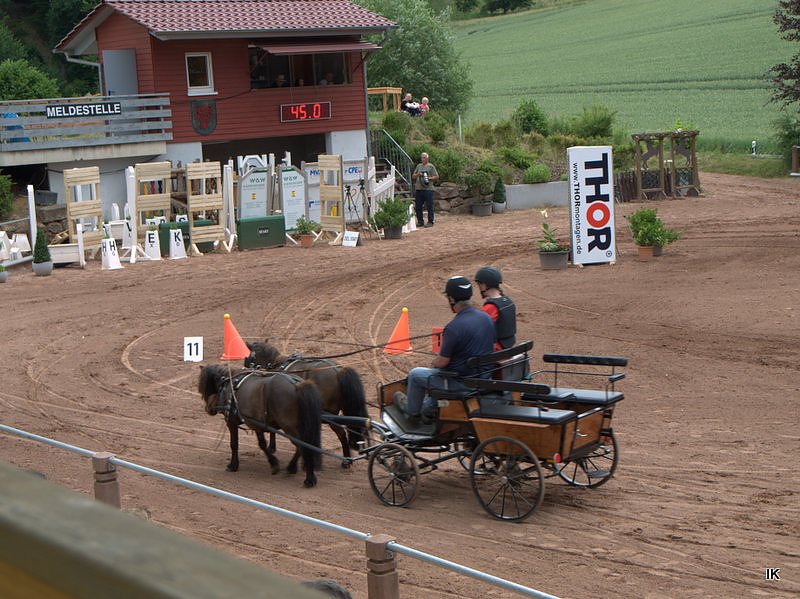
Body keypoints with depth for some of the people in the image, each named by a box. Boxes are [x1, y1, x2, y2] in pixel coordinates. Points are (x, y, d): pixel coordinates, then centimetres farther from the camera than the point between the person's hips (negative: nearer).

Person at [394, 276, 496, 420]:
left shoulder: (454, 327, -26)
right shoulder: (487, 318, -3)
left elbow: (443, 362, -19)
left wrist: (433, 363, 7)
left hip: (462, 382, -7)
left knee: (415, 374, 15)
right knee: (435, 371, 34)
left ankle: (412, 410, 38)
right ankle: (428, 407, 47)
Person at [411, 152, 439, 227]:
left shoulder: (431, 166, 3)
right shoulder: (419, 166, 17)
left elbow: (436, 177, 0)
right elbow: (413, 177, 17)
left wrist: (429, 178, -15)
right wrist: (418, 174, -3)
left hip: (428, 189, -5)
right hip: (418, 189, 5)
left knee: (429, 206, -4)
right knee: (418, 206, 6)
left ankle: (430, 222, 2)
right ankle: (420, 222, 15)